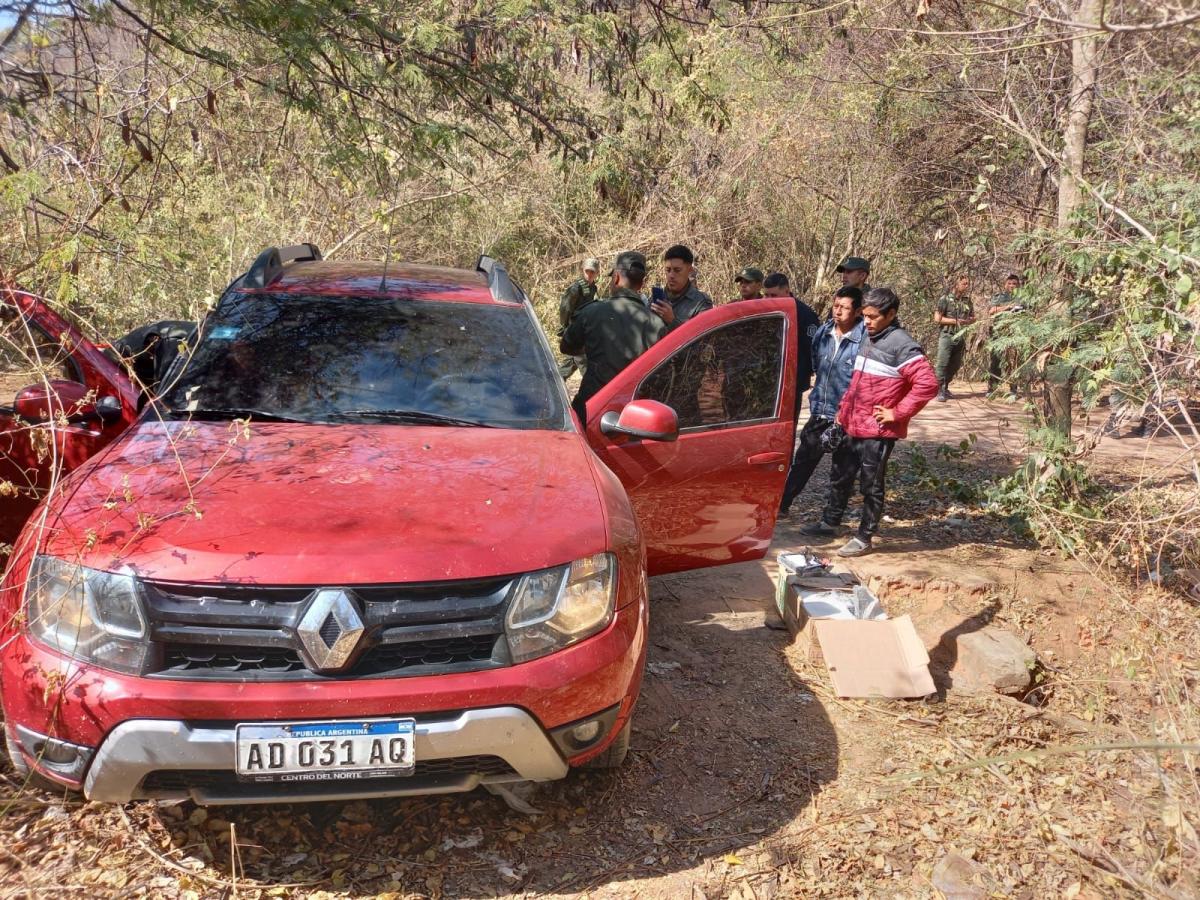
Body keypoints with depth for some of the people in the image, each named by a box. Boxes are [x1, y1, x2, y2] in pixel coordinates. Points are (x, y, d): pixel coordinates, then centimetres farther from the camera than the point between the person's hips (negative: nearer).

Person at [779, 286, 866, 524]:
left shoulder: (865, 339, -17)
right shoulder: (823, 332, 3)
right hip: (820, 412, 6)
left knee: (842, 471, 8)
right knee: (803, 460, 19)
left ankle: (830, 521, 19)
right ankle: (782, 503, 33)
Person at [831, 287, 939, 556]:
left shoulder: (901, 345, -15)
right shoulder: (869, 340, 11)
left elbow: (927, 384, -23)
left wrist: (898, 413, -18)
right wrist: (844, 409, 16)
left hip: (877, 431, -8)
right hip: (853, 426, 8)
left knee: (871, 485, 4)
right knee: (842, 476, 20)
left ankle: (864, 539, 15)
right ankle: (830, 522, 36)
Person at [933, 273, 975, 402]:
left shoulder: (968, 301, 10)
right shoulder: (945, 299, -5)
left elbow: (973, 318, 17)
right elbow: (937, 319, -7)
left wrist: (966, 321, -6)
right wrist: (954, 321, -12)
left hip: (961, 337, 5)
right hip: (946, 336, -5)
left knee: (955, 365, 9)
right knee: (943, 364, -10)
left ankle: (945, 387, 24)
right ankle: (939, 391, -6)